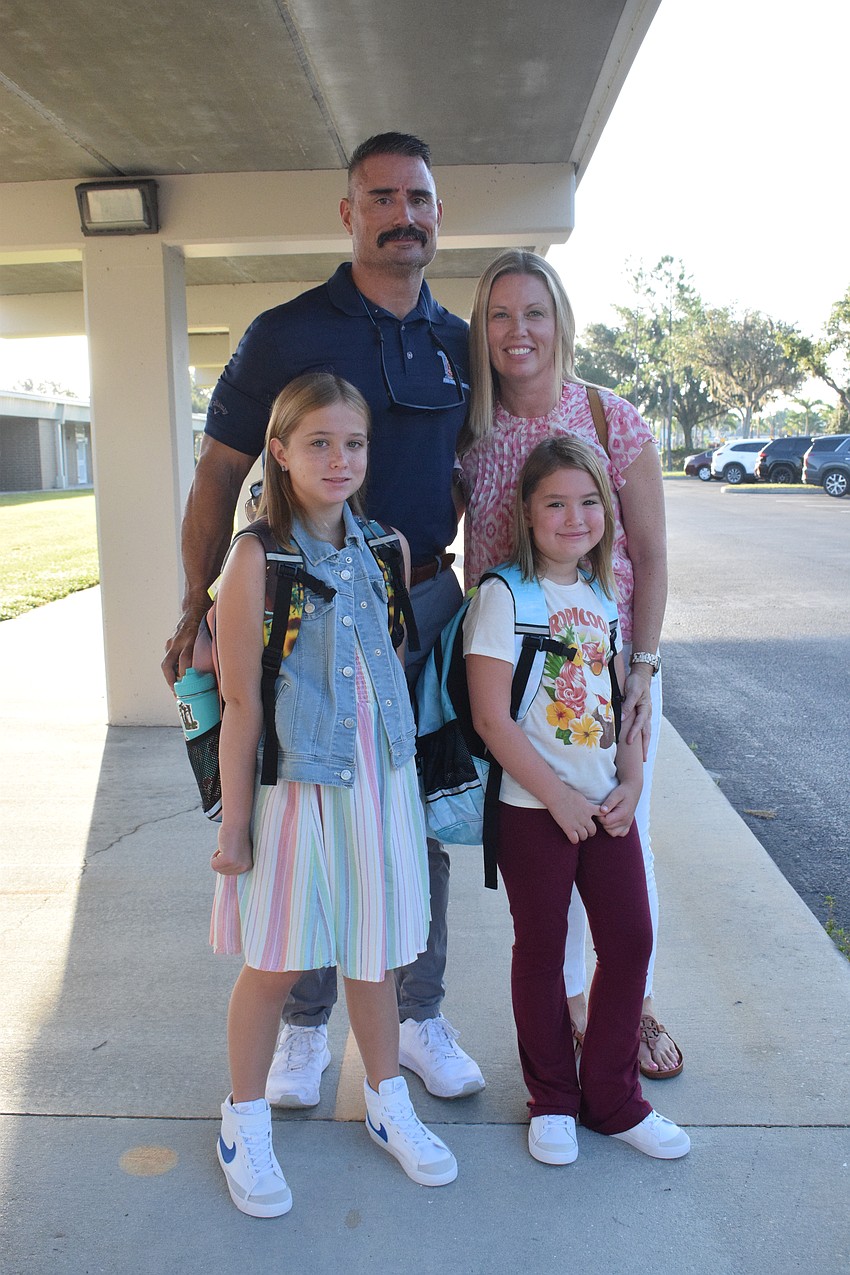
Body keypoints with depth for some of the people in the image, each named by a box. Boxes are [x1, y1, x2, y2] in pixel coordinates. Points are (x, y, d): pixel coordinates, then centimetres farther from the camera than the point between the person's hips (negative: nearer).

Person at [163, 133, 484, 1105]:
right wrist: (198, 607, -7)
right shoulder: (284, 335, -3)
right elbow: (217, 475, -1)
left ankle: (419, 1017, 28)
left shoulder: (457, 346, 9)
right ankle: (305, 1025, 26)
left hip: (427, 606, 4)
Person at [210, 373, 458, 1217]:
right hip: (295, 782, -4)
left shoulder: (384, 548, 3)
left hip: (378, 777, 4)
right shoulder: (258, 558, -12)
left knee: (372, 951, 18)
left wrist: (402, 780, 12)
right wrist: (234, 825, -9)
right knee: (274, 964, 9)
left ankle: (387, 1103, 39)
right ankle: (245, 1124, 32)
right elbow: (240, 705, -12)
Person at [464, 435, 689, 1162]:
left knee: (631, 938, 8)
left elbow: (624, 699, 12)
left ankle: (613, 1098, 27)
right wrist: (559, 798, -14)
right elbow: (492, 720, -16)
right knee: (541, 949, 8)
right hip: (533, 808, -5)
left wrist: (632, 783, -2)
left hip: (606, 803, 6)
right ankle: (553, 1102, 28)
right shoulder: (504, 595, -11)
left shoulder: (604, 595, 8)